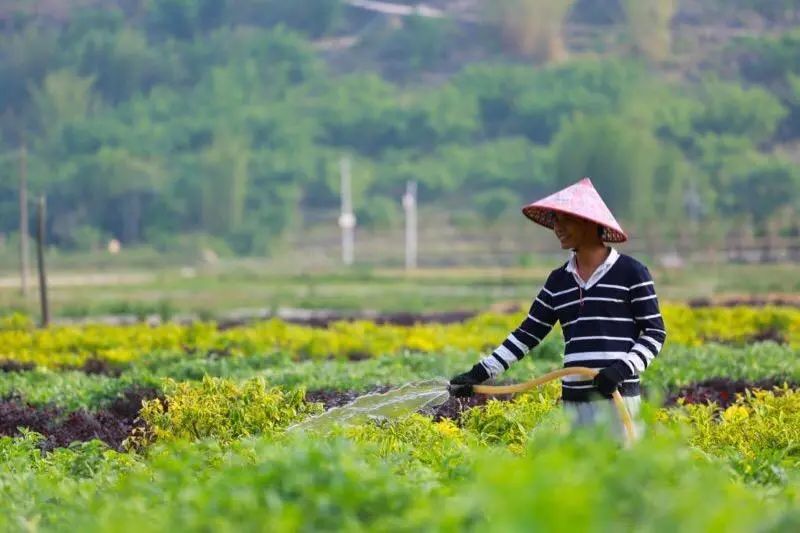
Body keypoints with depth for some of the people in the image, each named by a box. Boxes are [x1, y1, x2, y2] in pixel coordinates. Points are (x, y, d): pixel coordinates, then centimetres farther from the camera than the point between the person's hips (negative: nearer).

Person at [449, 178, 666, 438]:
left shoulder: (630, 272, 0)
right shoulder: (558, 281, 14)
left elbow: (655, 332, 0)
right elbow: (527, 334, 15)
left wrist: (623, 368, -15)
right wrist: (481, 372, 7)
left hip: (616, 399, -5)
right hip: (574, 401, 5)